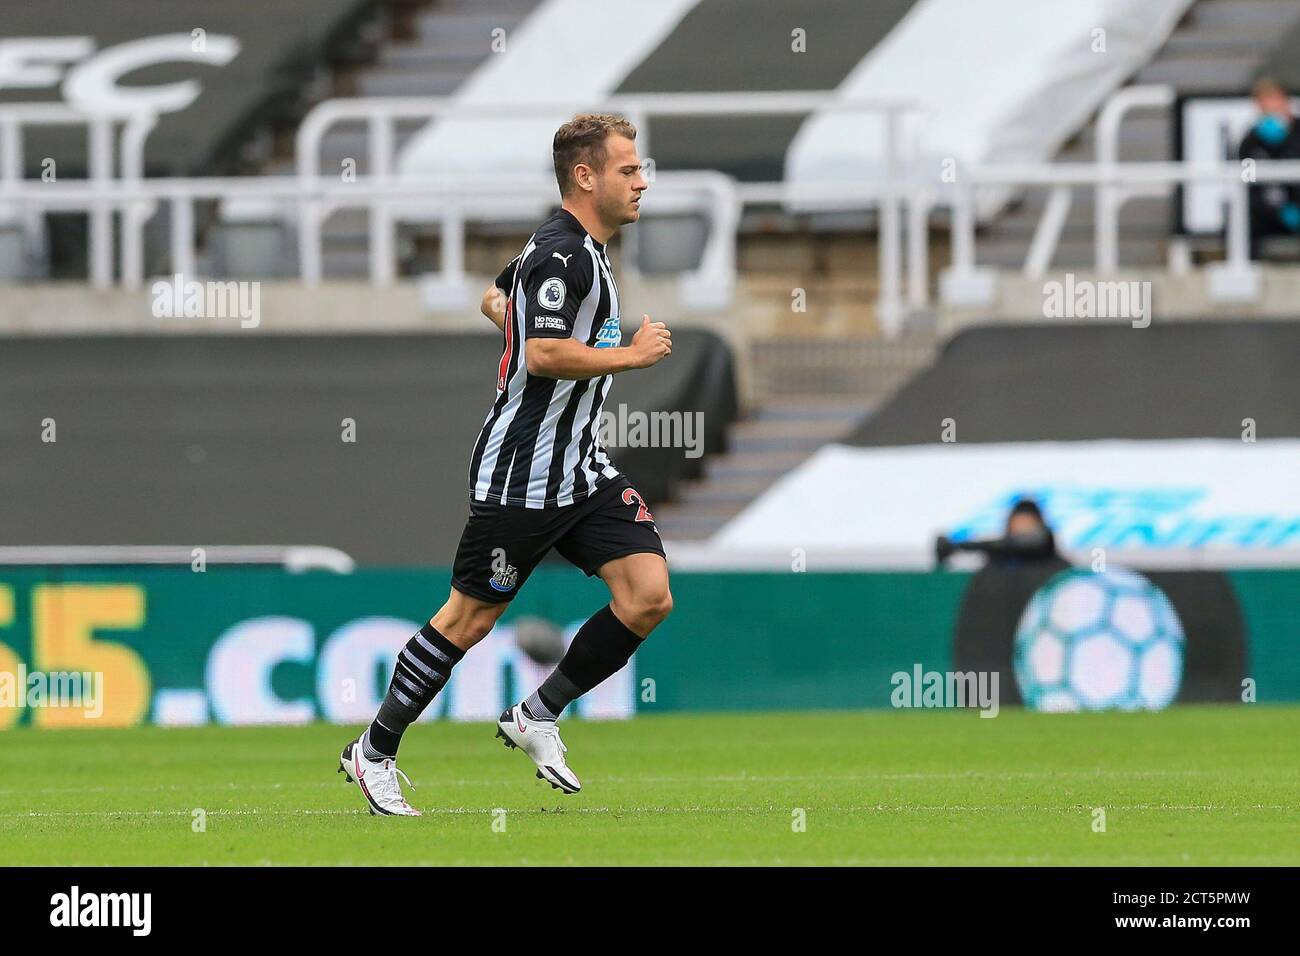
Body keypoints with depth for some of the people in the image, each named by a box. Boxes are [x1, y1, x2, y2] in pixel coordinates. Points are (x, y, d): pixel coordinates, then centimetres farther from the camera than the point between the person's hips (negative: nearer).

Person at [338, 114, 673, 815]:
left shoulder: (581, 249, 14)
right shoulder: (561, 253, -18)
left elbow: (495, 298, 30)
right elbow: (543, 354, -30)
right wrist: (631, 354, -20)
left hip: (582, 469, 9)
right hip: (521, 474, -9)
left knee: (649, 595, -6)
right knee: (470, 617, 0)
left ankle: (537, 716, 8)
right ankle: (374, 752, 15)